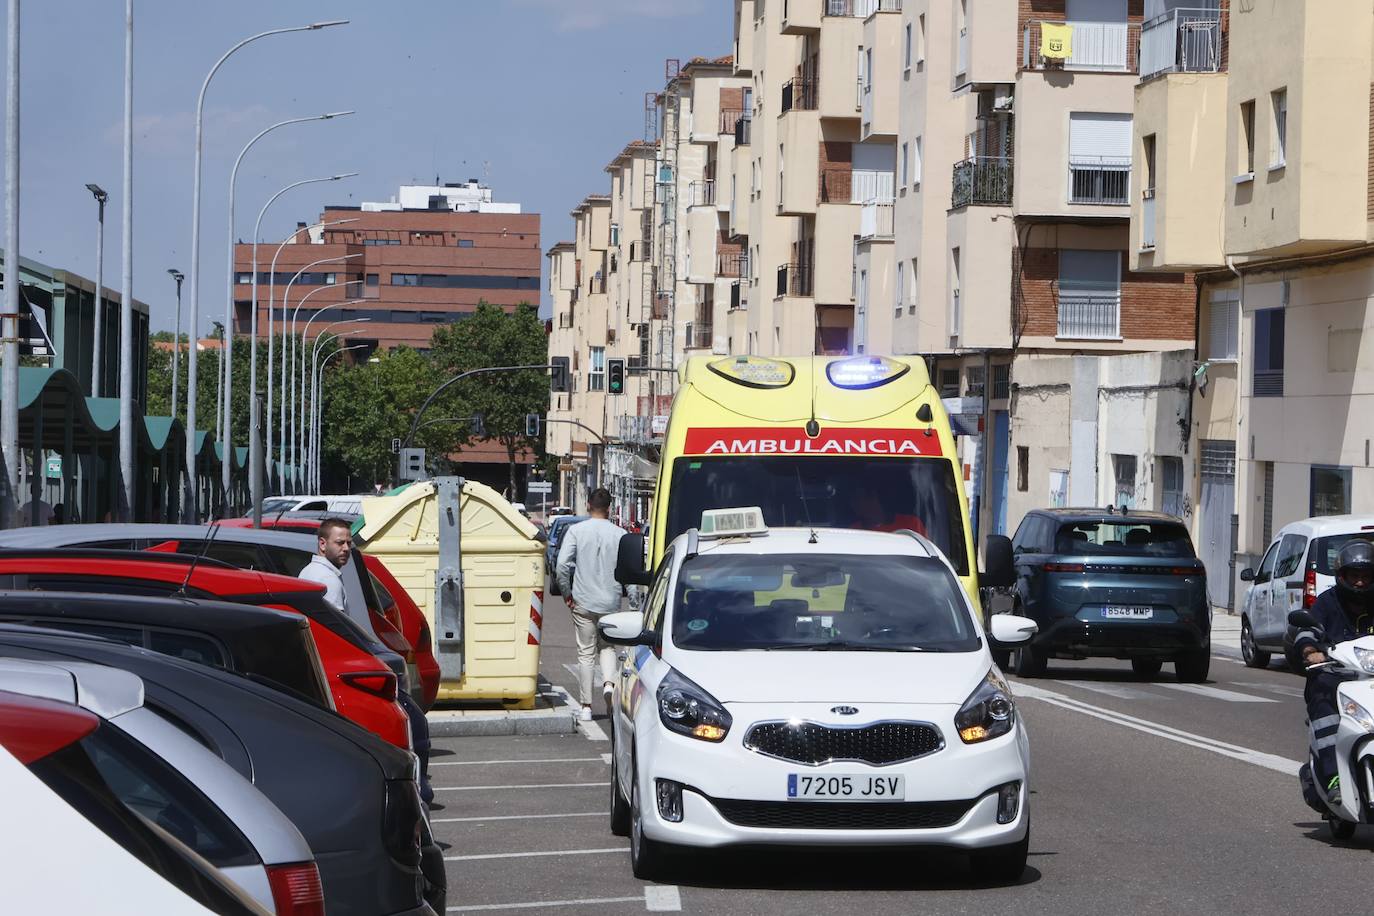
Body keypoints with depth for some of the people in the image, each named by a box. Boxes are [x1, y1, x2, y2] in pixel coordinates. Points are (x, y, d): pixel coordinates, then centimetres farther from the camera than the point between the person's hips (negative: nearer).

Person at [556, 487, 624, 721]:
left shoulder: (576, 531, -5)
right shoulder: (619, 534, -1)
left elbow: (562, 565, -12)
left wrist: (567, 593, 1)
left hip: (583, 603, -1)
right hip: (611, 602, 1)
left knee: (586, 653, 6)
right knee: (607, 646, 19)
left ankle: (586, 706, 6)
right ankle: (609, 682, -8)